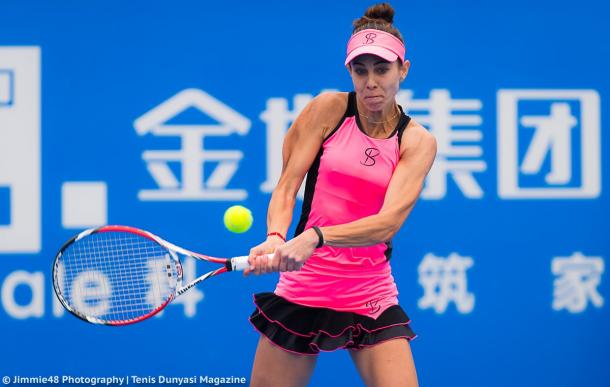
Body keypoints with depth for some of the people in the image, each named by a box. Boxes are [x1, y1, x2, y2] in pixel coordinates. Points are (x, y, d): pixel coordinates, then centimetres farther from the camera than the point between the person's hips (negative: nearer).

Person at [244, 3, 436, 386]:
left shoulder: (417, 141, -2)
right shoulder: (328, 109, -1)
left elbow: (388, 222, -16)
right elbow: (285, 187, -5)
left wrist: (315, 237, -32)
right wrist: (275, 237, -27)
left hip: (371, 297, 0)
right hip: (302, 291, 0)